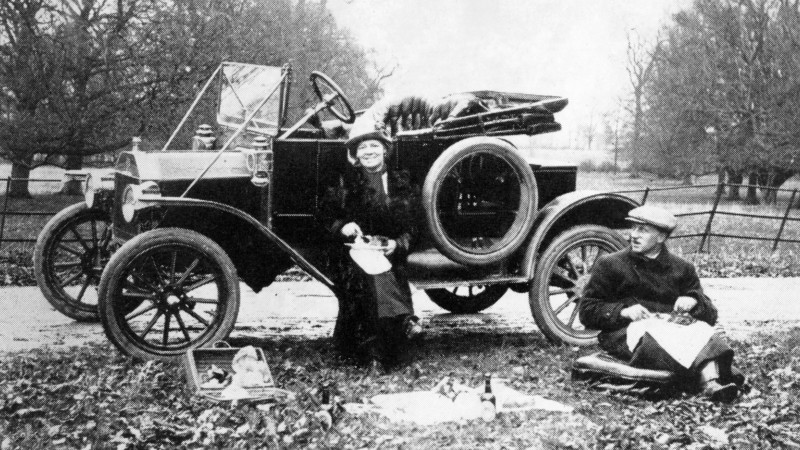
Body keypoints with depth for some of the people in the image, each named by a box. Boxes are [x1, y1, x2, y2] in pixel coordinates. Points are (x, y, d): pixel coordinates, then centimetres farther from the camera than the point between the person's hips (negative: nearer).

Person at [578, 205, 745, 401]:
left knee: (702, 330, -30)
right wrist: (623, 311, -10)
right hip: (626, 331, -3)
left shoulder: (682, 269, 19)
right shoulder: (609, 265, 13)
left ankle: (712, 380, -56)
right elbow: (587, 311, 7)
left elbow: (711, 315, 17)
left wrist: (694, 302, -7)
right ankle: (709, 373, -57)